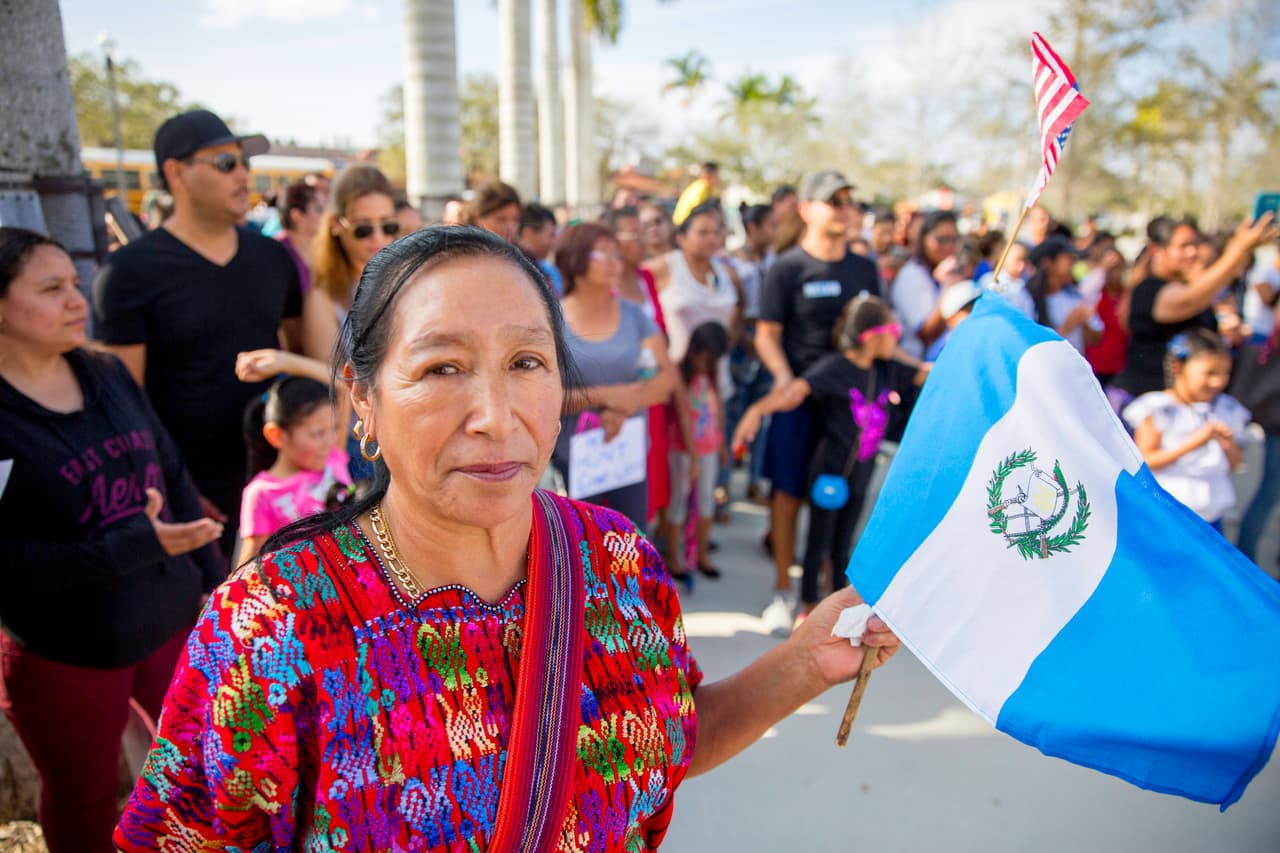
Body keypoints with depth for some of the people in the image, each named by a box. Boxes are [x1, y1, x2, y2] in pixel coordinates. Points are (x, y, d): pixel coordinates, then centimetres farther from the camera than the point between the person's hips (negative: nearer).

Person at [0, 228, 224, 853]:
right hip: (59, 653, -4)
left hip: (174, 619, 5)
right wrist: (135, 544, -27)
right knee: (83, 799, 20)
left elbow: (176, 481, 4)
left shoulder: (109, 375, -2)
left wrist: (212, 581, 4)